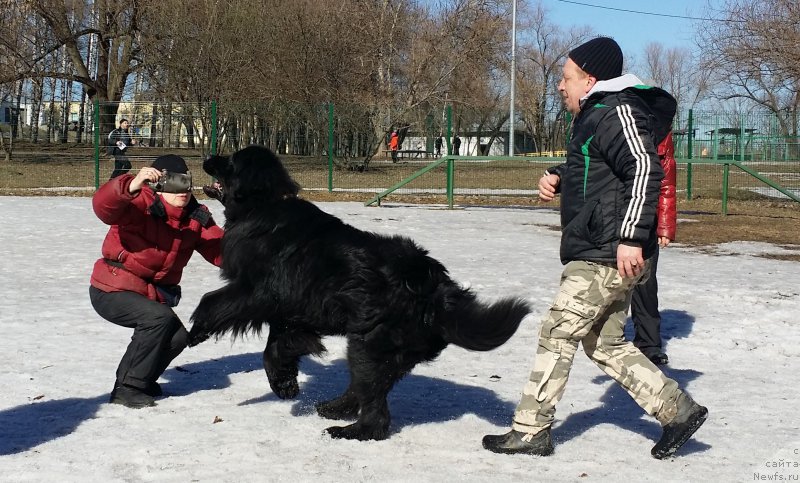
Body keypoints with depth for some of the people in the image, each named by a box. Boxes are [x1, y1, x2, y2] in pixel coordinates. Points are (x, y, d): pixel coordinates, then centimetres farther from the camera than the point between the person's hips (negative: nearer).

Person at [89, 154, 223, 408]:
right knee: (159, 318, -28)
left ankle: (141, 381, 23)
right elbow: (103, 206, -42)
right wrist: (132, 186, -60)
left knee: (177, 337, -5)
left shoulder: (197, 218, -3)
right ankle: (127, 388, -15)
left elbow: (222, 253, -10)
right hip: (112, 291, -7)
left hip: (152, 293, 7)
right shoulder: (142, 206, -22)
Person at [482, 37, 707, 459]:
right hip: (604, 255, 11)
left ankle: (531, 431, 3)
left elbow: (644, 168, -25)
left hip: (607, 255, -11)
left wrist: (631, 235, -30)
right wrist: (557, 177, 13)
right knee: (605, 344, 14)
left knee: (557, 334, -4)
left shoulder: (616, 112, -13)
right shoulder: (597, 116, 20)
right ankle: (678, 411, 15)